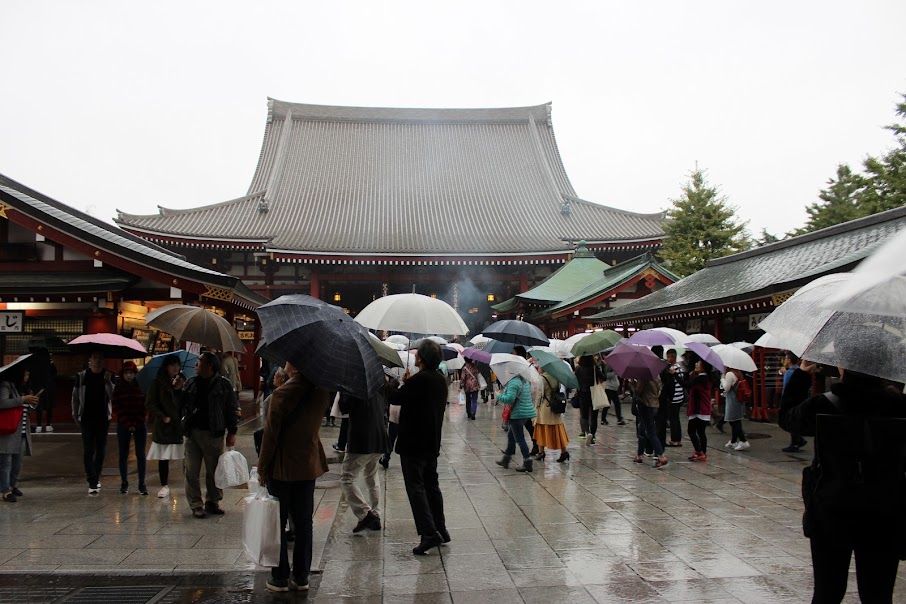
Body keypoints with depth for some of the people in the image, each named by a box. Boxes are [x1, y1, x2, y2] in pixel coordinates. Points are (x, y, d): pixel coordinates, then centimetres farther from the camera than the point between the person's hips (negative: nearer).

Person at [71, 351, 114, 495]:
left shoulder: (109, 376, 2)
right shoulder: (81, 376, 2)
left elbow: (113, 395, -8)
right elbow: (75, 395, 9)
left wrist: (108, 381, -20)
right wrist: (75, 414, 7)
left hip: (103, 418, 1)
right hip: (86, 418, -1)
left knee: (101, 450, 9)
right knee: (88, 450, -6)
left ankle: (96, 477, 26)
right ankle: (92, 483, -6)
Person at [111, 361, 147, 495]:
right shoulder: (118, 388, 3)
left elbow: (145, 407, -1)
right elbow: (117, 408, 0)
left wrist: (136, 424, -9)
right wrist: (128, 425, -8)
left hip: (140, 425, -1)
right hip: (123, 426, 1)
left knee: (140, 454, 0)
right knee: (123, 455, 5)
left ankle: (142, 484, 5)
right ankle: (124, 483, 15)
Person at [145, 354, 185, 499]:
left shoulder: (183, 383, 10)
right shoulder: (157, 383, 2)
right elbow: (150, 403, 0)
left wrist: (181, 389, -10)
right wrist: (163, 417, -7)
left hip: (180, 424, 1)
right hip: (163, 426, -1)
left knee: (188, 456, -4)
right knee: (163, 457, 4)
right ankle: (164, 486, 16)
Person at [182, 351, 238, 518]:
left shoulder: (223, 384, -4)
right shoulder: (191, 382, 8)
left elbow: (232, 409, -3)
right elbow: (182, 404, 19)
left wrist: (231, 432, -5)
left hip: (214, 434, -3)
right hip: (192, 433, 3)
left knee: (214, 471, 7)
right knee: (191, 471, 4)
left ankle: (212, 501, 23)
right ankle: (196, 505, 13)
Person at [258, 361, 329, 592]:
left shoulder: (282, 393, -18)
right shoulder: (321, 392, -2)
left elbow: (270, 434, -16)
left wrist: (262, 468, -5)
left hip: (282, 468, -5)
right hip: (308, 466, 5)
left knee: (277, 523, 8)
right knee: (303, 522, 12)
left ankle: (280, 577, 14)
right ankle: (301, 577, 19)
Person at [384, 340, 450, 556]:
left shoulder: (419, 380, -20)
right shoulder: (441, 380, 7)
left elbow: (396, 398, -11)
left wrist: (387, 384, 6)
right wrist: (408, 383, 13)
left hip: (414, 443, -9)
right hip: (433, 442, 9)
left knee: (415, 486, -5)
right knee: (431, 485, 18)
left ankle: (429, 533, -11)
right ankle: (440, 530, 24)